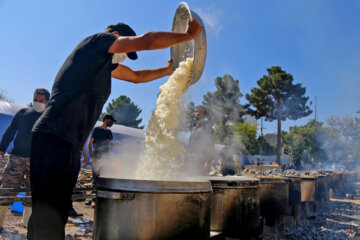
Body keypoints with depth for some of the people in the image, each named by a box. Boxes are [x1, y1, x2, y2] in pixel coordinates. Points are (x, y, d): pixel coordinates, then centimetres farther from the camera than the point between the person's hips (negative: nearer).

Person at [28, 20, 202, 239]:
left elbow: (137, 76, 41)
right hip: (54, 137, -10)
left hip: (69, 143, 10)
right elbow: (147, 41, -9)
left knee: (57, 217, 11)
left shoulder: (107, 62, 27)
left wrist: (168, 70, 41)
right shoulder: (98, 40, 1)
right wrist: (188, 35, 2)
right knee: (48, 218, -10)